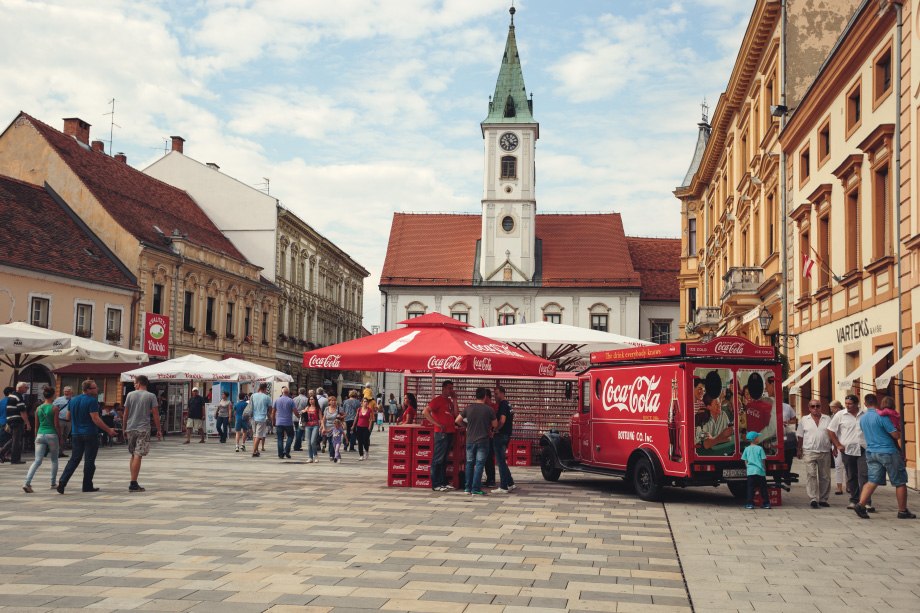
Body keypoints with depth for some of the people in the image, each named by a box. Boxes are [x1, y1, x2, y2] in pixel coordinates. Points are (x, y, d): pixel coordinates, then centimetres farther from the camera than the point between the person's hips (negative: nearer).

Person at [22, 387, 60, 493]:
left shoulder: (38, 409, 6)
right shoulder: (54, 408, -6)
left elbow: (36, 425, 10)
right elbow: (56, 425, -7)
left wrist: (36, 437, 19)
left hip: (40, 435, 3)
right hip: (52, 435, -3)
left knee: (37, 461, -2)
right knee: (54, 460, 16)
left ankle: (27, 482, -19)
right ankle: (53, 482, 22)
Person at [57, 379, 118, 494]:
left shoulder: (73, 401, 10)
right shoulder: (92, 401, -14)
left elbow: (68, 417, 18)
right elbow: (96, 419, -20)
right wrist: (108, 430, -15)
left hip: (76, 434, 6)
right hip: (90, 433, -6)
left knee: (74, 459, 11)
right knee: (89, 461, 2)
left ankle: (62, 482, -3)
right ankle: (87, 486, 7)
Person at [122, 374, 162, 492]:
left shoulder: (130, 395, 5)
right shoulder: (151, 396, -2)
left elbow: (125, 414, 7)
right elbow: (156, 415, -4)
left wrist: (124, 429, 17)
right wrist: (159, 430, 3)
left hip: (130, 429, 3)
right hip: (143, 429, -3)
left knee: (133, 455, 15)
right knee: (138, 456, -6)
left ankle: (133, 482, 18)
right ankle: (133, 484, -10)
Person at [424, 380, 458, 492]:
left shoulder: (450, 401, 18)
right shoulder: (437, 400, -6)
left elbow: (455, 414, 7)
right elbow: (425, 412, -16)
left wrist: (454, 400, 5)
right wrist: (437, 424, -17)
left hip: (450, 433, 8)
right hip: (441, 433, -8)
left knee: (444, 459, 12)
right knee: (438, 459, -5)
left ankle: (443, 482, 17)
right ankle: (436, 484, -3)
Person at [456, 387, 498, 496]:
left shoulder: (468, 408, -1)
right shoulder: (489, 409, -8)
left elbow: (457, 421, 4)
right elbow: (495, 425, 1)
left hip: (470, 441, 3)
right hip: (483, 441, -3)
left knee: (470, 464, 12)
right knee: (479, 464, 0)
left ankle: (468, 488, 15)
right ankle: (476, 489, -3)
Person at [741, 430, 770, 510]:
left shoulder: (747, 449, 4)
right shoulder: (760, 448, -2)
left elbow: (745, 461, 7)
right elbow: (763, 461, 0)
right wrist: (764, 469, 14)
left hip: (750, 471, 1)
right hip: (760, 471, -1)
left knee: (750, 488, 3)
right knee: (763, 488, 7)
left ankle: (750, 503, -2)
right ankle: (766, 503, 10)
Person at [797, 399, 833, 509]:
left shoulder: (827, 419, 10)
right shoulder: (804, 420, 7)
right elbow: (800, 436, 10)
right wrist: (799, 450, 8)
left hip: (825, 452, 2)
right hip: (809, 452, -2)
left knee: (825, 476, 7)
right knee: (811, 475, -11)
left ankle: (823, 499, 16)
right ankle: (814, 499, -13)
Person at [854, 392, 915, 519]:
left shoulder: (862, 418, 7)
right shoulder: (881, 416, -16)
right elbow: (896, 435, -14)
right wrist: (899, 432, 7)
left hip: (871, 452, 6)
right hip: (888, 452, -6)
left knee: (872, 481, 5)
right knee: (900, 482, 6)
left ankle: (861, 504, -12)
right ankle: (902, 511, 12)